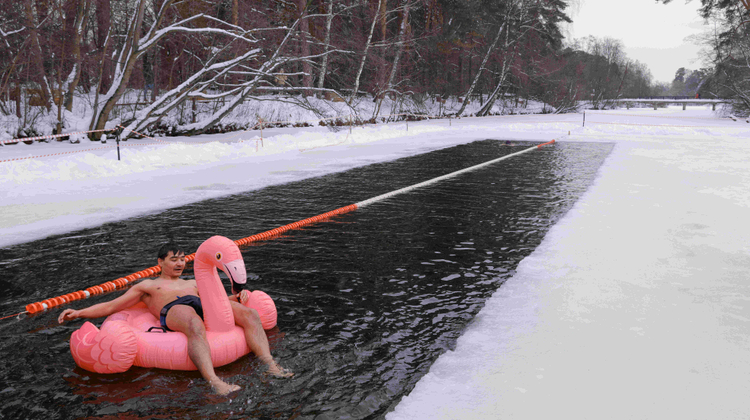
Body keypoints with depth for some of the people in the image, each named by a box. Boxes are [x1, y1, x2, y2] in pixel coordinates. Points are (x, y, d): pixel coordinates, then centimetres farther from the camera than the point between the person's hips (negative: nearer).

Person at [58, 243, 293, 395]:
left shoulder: (193, 283, 40)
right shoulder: (147, 286, 32)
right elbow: (110, 307, 26)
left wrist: (239, 296, 6)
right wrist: (78, 313, 12)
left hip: (203, 304, 5)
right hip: (173, 311, -4)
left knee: (250, 314, -24)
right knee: (195, 327, -44)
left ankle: (271, 366, -37)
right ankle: (214, 383, -59)